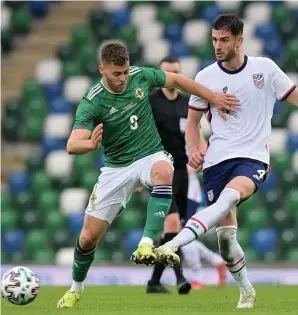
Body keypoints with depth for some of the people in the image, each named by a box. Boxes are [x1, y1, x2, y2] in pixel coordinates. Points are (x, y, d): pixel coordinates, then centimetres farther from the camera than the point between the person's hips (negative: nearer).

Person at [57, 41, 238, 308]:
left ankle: (147, 245, -44)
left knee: (164, 173, -39)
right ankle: (76, 289, 28)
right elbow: (72, 145, -31)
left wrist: (213, 97, 10)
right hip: (117, 168, -1)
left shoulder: (141, 77, -10)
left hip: (151, 155, 1)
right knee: (90, 235, 0)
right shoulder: (91, 103, -20)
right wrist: (91, 144, -53)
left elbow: (177, 80, 10)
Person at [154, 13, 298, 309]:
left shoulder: (264, 68, 1)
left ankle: (172, 246, -49)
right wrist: (194, 150, -4)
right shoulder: (205, 77, 5)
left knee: (230, 196, -34)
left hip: (253, 157, -3)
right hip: (217, 160, 3)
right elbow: (192, 122, 14)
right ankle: (246, 291, 20)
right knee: (225, 232, -3)